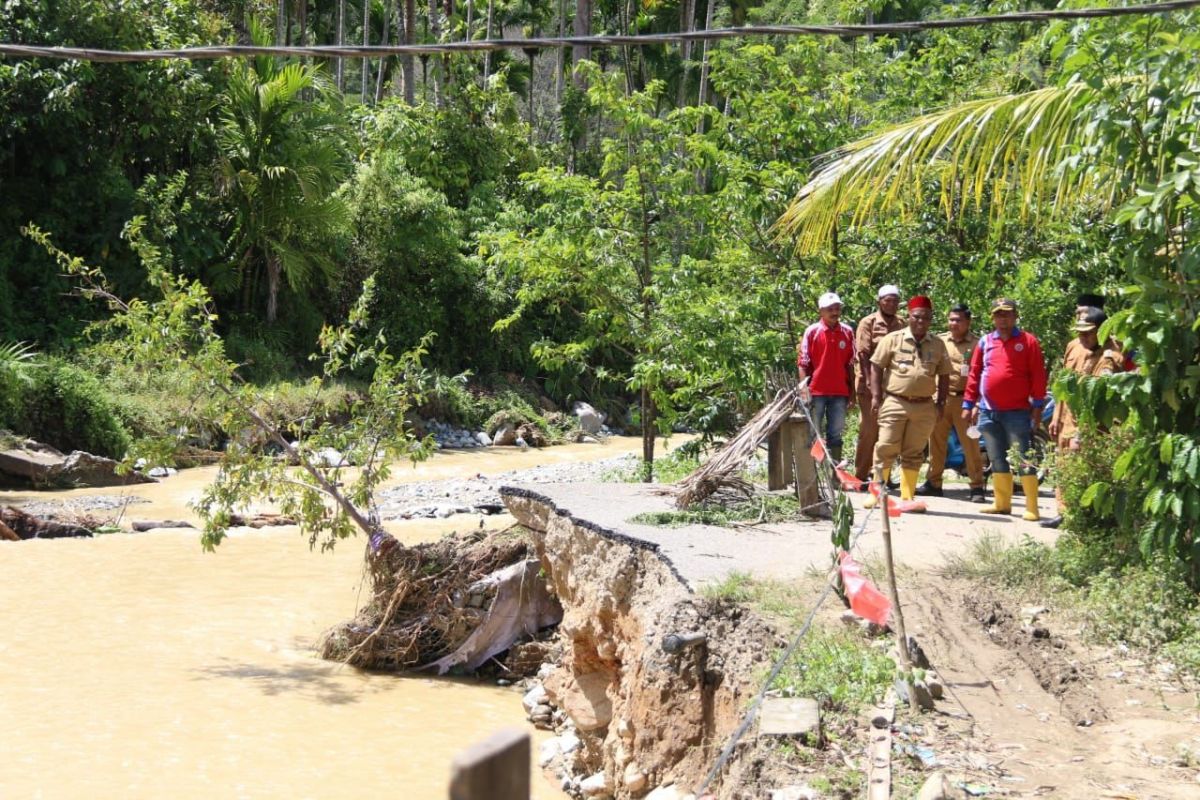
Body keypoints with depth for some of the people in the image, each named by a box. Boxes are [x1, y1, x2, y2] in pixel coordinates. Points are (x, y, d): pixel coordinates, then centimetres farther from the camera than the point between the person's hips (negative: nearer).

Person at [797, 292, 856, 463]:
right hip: (816, 391, -3)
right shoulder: (812, 331, -3)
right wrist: (804, 389, -10)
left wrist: (852, 391, 7)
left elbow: (850, 364, 9)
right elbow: (803, 363, -2)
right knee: (812, 434, 3)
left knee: (835, 434, 7)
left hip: (839, 392, 3)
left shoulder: (847, 332, 5)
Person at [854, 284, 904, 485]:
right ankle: (861, 474, 6)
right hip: (871, 385, -4)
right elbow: (863, 354, -7)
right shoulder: (868, 323, -1)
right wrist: (870, 381, -15)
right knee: (868, 430, -1)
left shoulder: (901, 325, 11)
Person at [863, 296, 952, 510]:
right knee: (885, 449, -5)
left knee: (914, 454, 7)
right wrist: (876, 396, -5)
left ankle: (907, 498, 13)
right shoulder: (893, 339, 1)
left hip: (924, 406, 3)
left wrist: (941, 403, 6)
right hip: (895, 402, -3)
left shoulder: (938, 345, 10)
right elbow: (876, 367, 2)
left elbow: (944, 375, 14)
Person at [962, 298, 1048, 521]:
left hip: (1017, 411, -5)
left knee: (1024, 460, -6)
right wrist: (968, 404, 9)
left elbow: (1038, 375, -3)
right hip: (988, 412, 5)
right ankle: (1002, 503, 19)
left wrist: (1038, 405, -7)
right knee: (997, 460, 11)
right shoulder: (985, 342, 11)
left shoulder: (1028, 341, 0)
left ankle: (1032, 508, -5)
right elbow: (974, 374, 13)